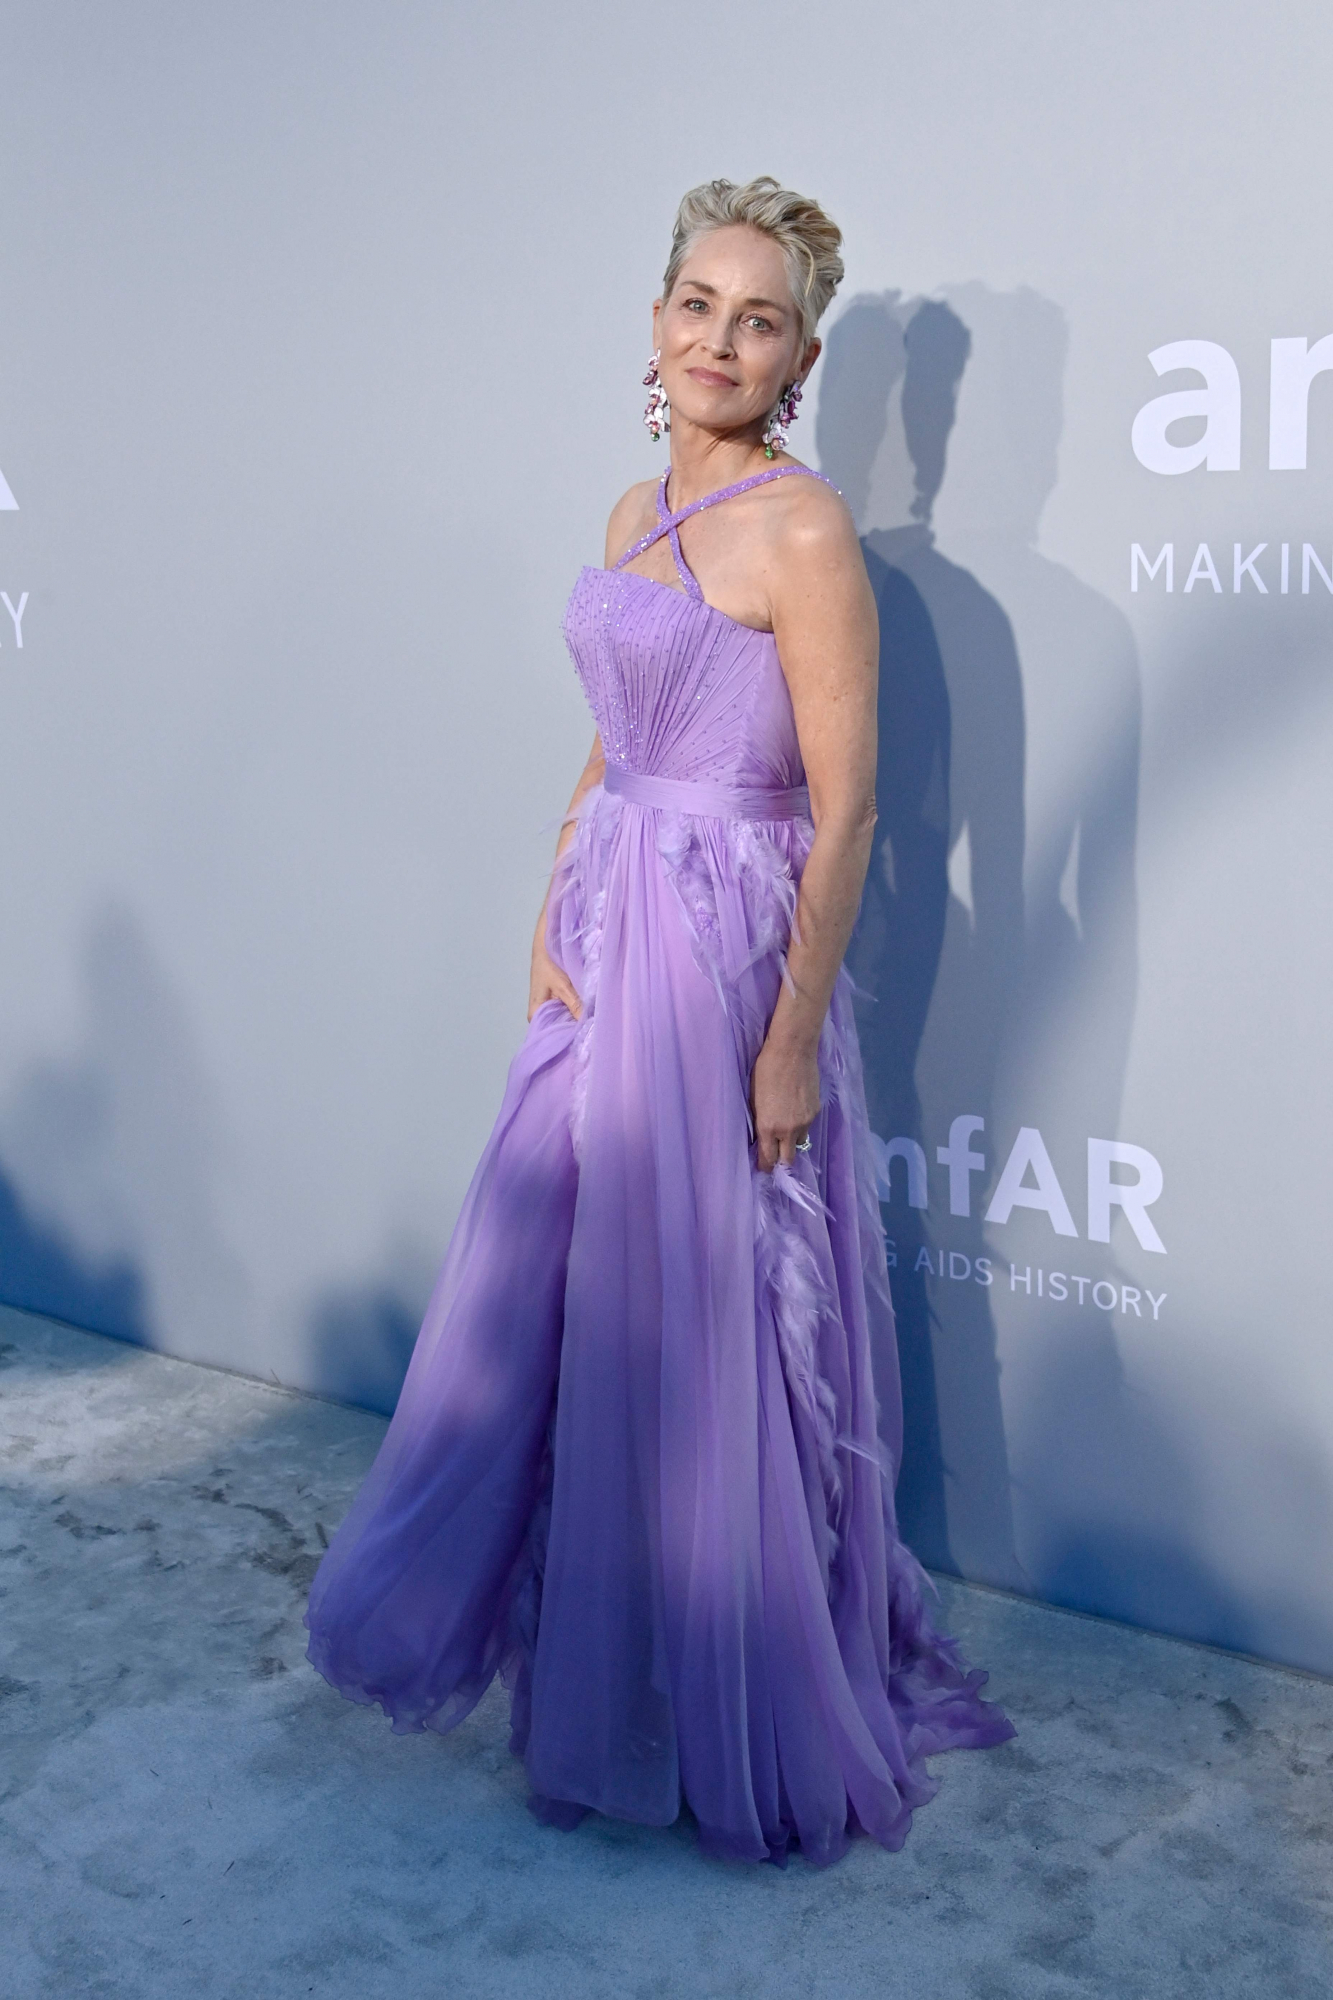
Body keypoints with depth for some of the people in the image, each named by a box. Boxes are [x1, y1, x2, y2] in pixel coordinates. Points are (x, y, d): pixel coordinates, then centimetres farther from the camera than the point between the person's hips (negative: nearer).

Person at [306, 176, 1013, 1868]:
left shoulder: (800, 531, -13)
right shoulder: (636, 514, 11)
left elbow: (843, 811, -15)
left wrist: (793, 1039, -17)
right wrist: (553, 921, 7)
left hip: (721, 955, -8)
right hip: (604, 945, 8)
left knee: (695, 1327, 2)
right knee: (548, 1292, 16)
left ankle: (738, 1717, 23)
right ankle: (581, 1642, 39)